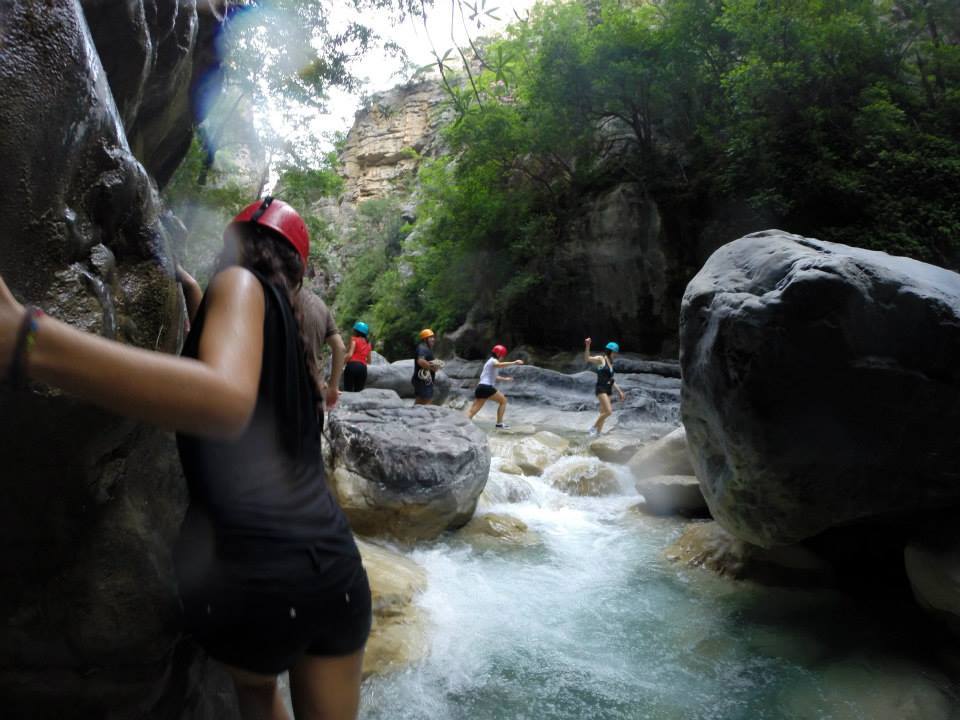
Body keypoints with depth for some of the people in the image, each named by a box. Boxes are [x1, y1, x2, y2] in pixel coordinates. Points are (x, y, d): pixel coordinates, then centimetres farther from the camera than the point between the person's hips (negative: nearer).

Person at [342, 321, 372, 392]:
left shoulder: (354, 339, 5)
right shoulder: (368, 344, 20)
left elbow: (350, 354, -9)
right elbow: (369, 361, 21)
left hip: (352, 365, -5)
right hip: (363, 368, 5)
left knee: (348, 391, -8)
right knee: (358, 392, 7)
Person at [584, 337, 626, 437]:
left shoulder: (610, 363, 19)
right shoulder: (600, 359, -4)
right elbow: (586, 359, -21)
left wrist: (620, 391, 24)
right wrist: (587, 346, -35)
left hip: (608, 389, 9)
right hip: (601, 388, -9)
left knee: (603, 413, 9)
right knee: (609, 411, -19)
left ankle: (598, 433, 17)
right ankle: (593, 428, -3)